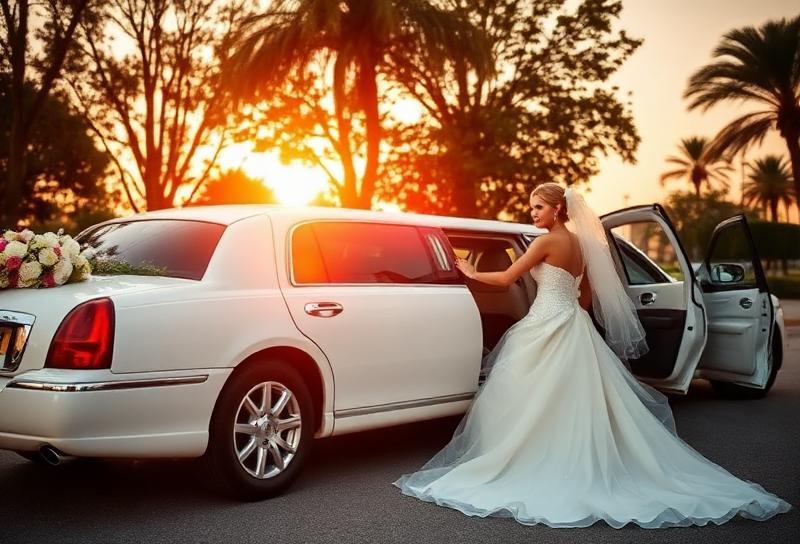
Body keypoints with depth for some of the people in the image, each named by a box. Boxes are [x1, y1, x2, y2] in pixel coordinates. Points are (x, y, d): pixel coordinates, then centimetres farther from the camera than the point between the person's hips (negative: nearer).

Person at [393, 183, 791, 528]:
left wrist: (471, 273, 7)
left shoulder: (548, 241, -9)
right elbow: (587, 296, 21)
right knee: (574, 404, 10)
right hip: (573, 325, 9)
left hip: (549, 326, -9)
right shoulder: (578, 242, 16)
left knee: (535, 401, -4)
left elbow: (506, 278, -6)